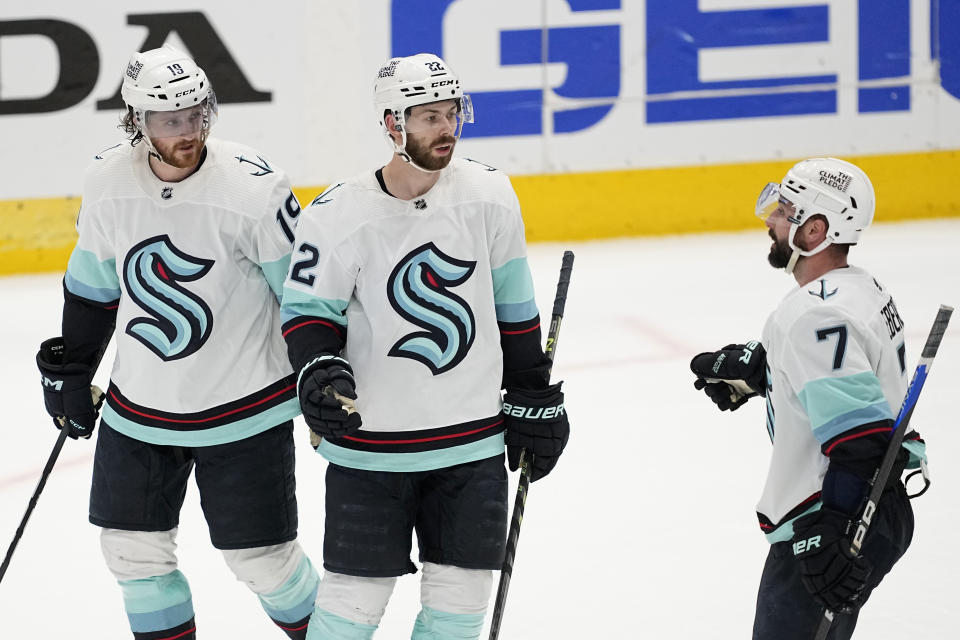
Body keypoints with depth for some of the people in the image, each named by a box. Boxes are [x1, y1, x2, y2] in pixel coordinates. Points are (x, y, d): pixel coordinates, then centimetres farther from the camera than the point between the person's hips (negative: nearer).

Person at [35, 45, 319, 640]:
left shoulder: (254, 188, -19)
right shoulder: (107, 184, -5)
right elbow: (92, 285, 11)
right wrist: (69, 373, 15)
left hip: (244, 410, -4)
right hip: (139, 409, 4)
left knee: (262, 558, 0)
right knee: (134, 549, 9)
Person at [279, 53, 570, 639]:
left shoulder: (489, 196, -3)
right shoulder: (338, 215, -12)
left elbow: (514, 306, 8)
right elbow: (308, 310, -1)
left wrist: (535, 401, 12)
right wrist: (318, 370, -21)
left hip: (472, 440, 3)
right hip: (370, 446, -3)